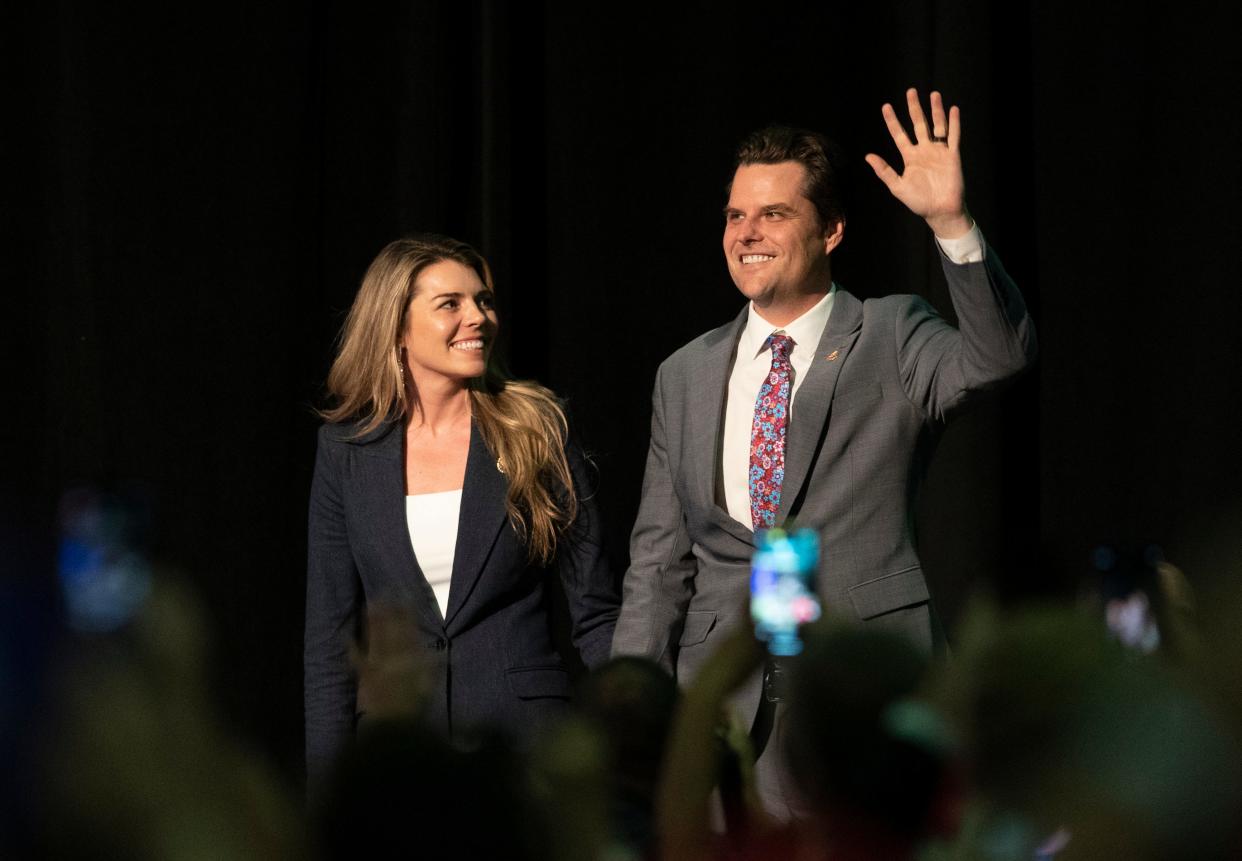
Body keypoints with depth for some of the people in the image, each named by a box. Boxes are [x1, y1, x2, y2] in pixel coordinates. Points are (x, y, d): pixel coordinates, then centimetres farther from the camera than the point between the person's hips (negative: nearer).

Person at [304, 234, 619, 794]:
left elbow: (595, 615, 4)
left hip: (522, 728, -1)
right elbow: (329, 629, 7)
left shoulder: (536, 432, 2)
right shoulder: (348, 450, 5)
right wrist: (327, 789, 1)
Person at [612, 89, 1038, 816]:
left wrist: (952, 223, -32)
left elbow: (1002, 355, -20)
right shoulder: (686, 376, 13)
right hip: (724, 705, 3)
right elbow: (659, 561, 15)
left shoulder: (891, 342, 2)